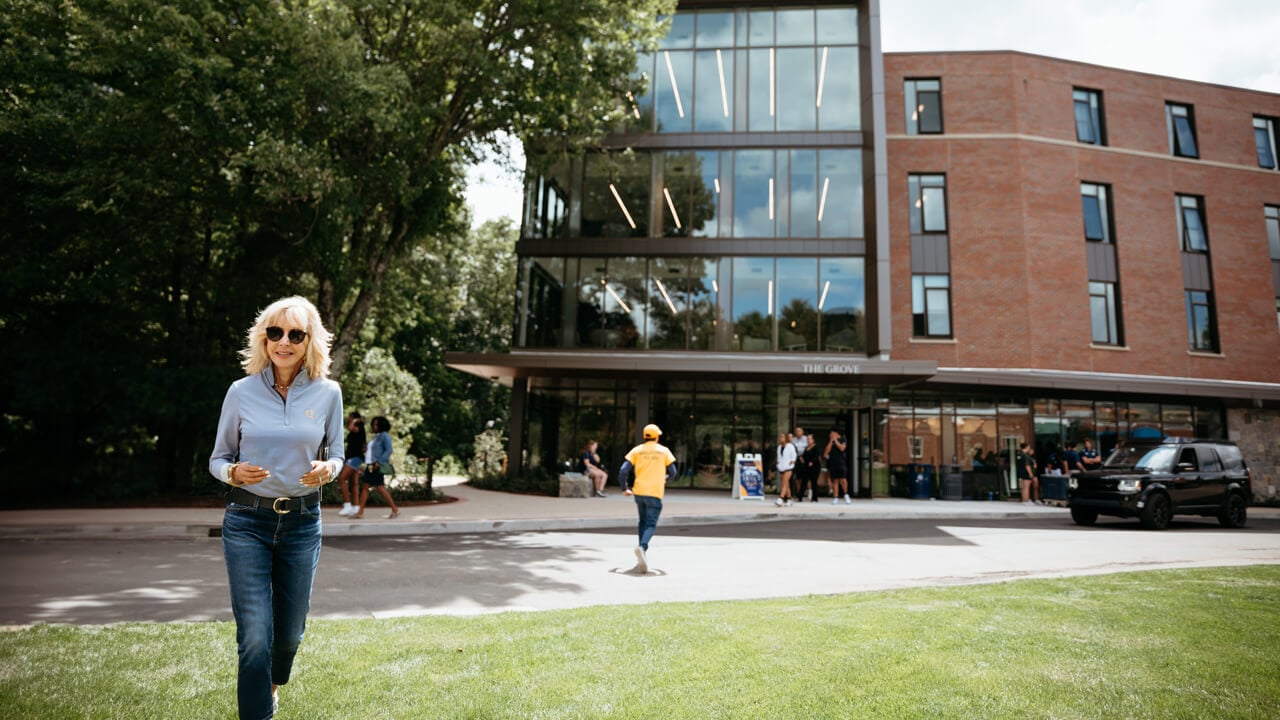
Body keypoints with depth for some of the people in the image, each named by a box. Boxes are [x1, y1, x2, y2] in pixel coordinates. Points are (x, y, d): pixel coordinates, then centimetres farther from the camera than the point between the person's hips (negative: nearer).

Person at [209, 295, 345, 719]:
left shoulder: (328, 393, -2)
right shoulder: (241, 392, -4)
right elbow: (217, 459, 5)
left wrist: (327, 469, -15)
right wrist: (234, 472, -18)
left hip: (302, 522, 2)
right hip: (247, 522, -1)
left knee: (290, 630, 14)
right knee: (255, 635, -7)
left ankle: (271, 684, 48)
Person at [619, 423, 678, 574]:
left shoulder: (636, 450, 5)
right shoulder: (664, 451, 4)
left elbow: (623, 471, -3)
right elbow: (673, 473, 4)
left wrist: (624, 488, 8)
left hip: (639, 491, 3)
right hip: (655, 493, -3)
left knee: (643, 522, 19)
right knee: (651, 524, -4)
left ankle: (642, 551, 19)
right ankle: (642, 546, -30)